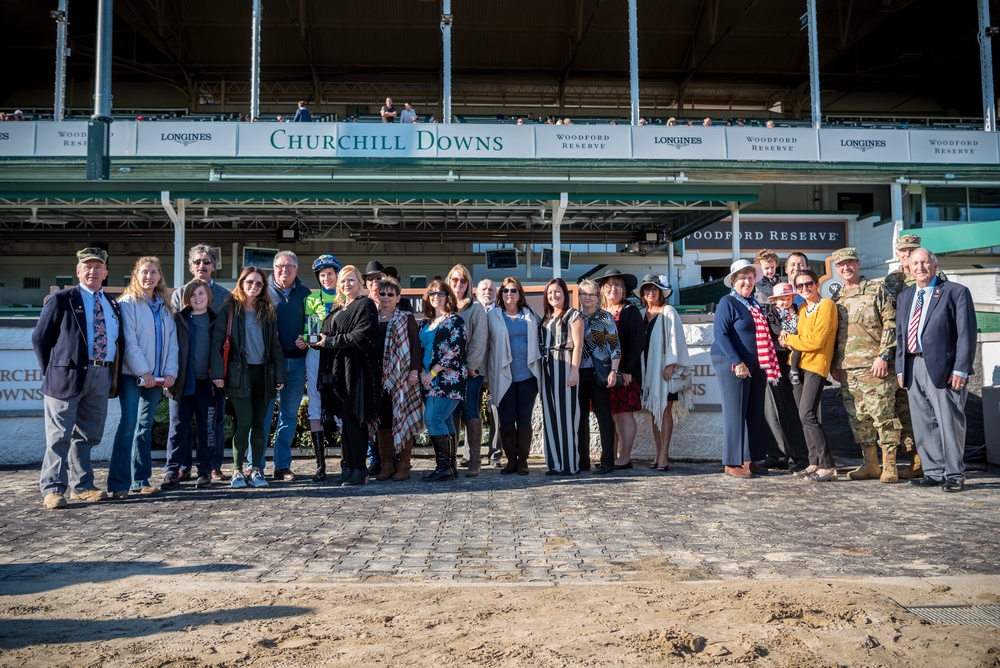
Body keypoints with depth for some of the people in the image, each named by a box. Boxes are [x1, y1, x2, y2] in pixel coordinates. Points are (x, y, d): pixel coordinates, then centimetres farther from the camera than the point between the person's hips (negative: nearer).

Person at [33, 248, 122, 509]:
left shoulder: (112, 304, 16)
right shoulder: (61, 299, 1)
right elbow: (40, 338, 0)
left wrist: (115, 375, 8)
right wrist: (51, 372, -3)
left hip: (102, 377, 5)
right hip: (69, 374, -5)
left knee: (87, 436, 12)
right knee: (60, 436, -3)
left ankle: (81, 487, 20)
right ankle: (52, 490, 2)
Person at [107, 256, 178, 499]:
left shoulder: (164, 306, 14)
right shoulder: (128, 303, -5)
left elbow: (172, 340, 11)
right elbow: (128, 340, -12)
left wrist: (170, 371, 0)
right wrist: (143, 371, -16)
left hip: (156, 377, 6)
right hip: (132, 375, -6)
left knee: (145, 426, 10)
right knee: (128, 425, -9)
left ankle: (140, 480, 15)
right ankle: (118, 483, -5)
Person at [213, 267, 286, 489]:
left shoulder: (267, 311, 11)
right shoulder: (230, 308, 0)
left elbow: (275, 345, 12)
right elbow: (217, 341, -5)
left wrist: (279, 374, 6)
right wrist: (217, 372, -14)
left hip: (263, 372, 4)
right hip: (239, 373, -4)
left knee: (260, 423, 5)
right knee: (244, 422, -7)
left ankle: (255, 469, 13)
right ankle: (237, 471, 5)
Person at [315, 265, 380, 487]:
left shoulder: (365, 305, -3)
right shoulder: (338, 309, 21)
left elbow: (362, 335, -15)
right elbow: (328, 334, 25)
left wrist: (330, 341, -12)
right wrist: (319, 340, 3)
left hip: (357, 370, -8)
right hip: (339, 370, 8)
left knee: (354, 419, -7)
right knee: (345, 419, 8)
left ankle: (359, 470, 1)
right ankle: (349, 467, 13)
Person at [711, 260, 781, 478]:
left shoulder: (754, 304, 15)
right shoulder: (727, 302, -7)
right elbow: (721, 334, -15)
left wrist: (766, 365, 12)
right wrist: (737, 362, -21)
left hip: (755, 365, 8)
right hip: (733, 364, -8)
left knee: (755, 413, 9)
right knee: (735, 413, -5)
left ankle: (751, 460, 18)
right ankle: (732, 463, 2)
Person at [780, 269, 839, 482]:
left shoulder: (826, 305, -9)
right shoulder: (802, 309, 16)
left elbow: (815, 341, -16)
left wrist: (789, 339, -5)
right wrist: (788, 340, -2)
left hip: (816, 365, -8)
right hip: (799, 365, 8)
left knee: (807, 415, -16)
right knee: (804, 416, 8)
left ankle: (828, 466, -12)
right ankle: (815, 462, 15)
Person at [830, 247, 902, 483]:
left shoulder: (876, 290, 1)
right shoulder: (836, 298, 17)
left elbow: (891, 324, -6)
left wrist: (883, 356, -14)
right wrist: (833, 363, 13)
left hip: (874, 366, -6)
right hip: (847, 368, 6)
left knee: (882, 414, -6)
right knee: (857, 417, 8)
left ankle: (889, 465, 3)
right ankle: (870, 464, 17)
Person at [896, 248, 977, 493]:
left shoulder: (956, 292, -1)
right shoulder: (905, 296, 17)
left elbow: (967, 333, -7)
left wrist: (961, 369, -14)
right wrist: (900, 368, 10)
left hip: (943, 367, -6)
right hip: (913, 367, 6)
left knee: (949, 422, -2)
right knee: (923, 425, 9)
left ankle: (954, 475, 9)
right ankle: (934, 472, 19)